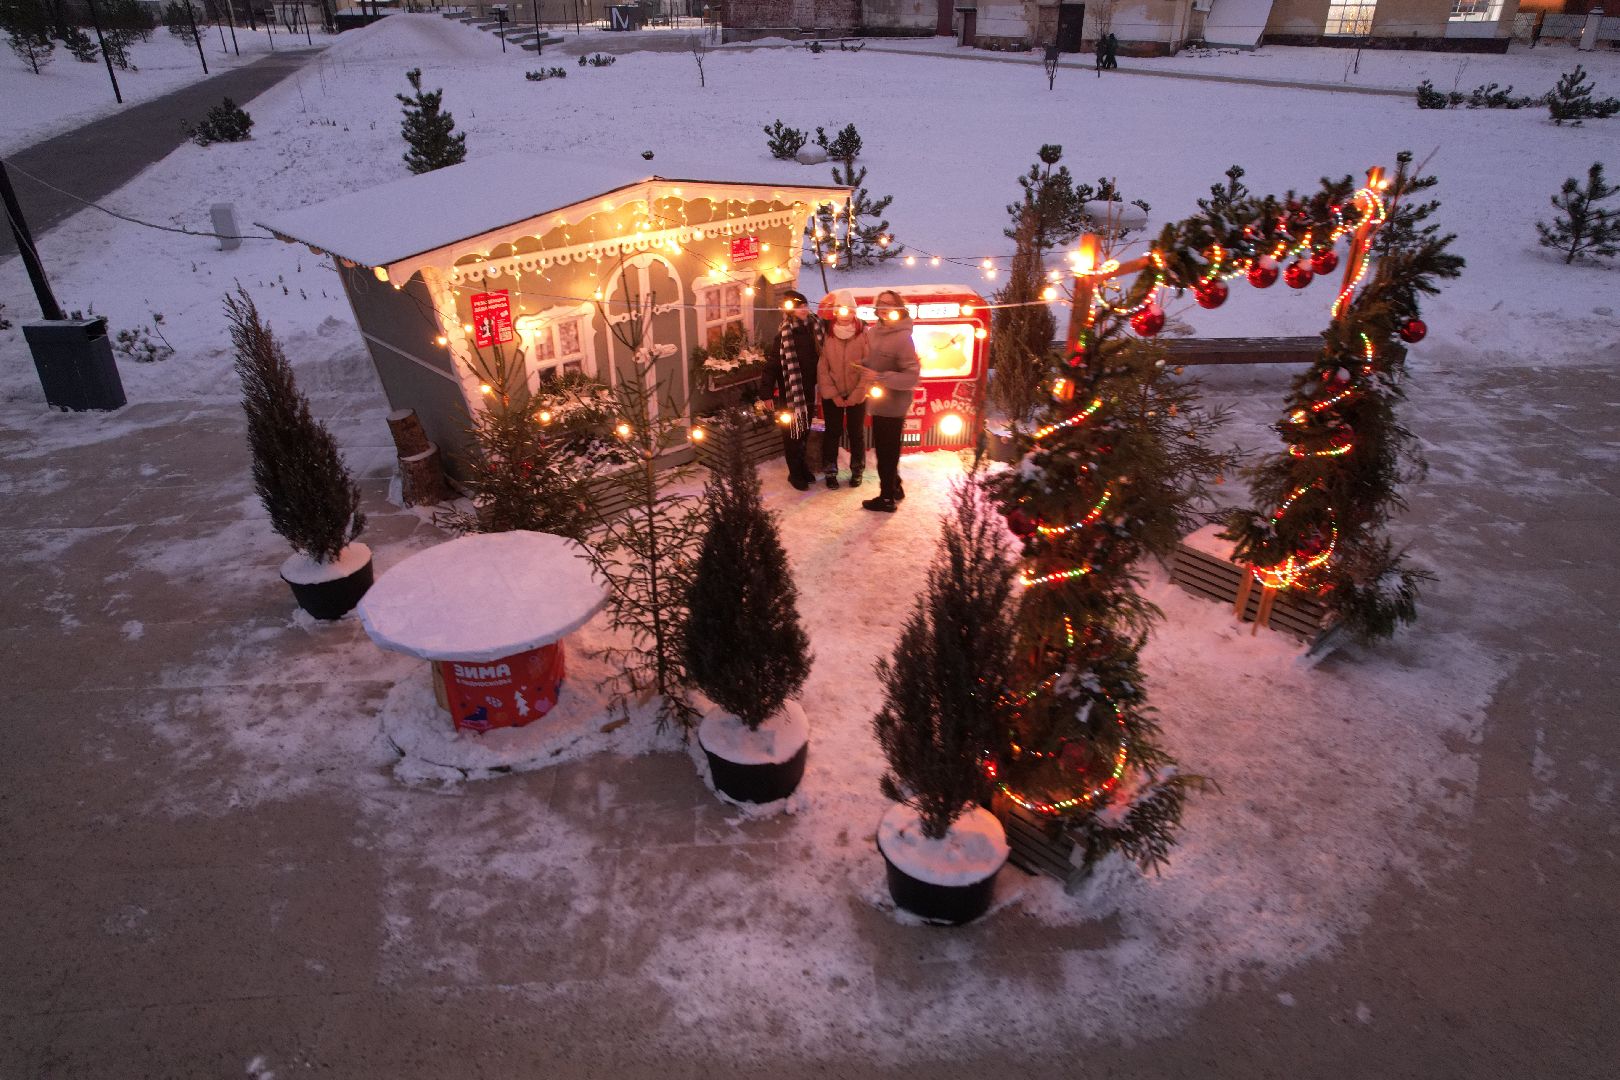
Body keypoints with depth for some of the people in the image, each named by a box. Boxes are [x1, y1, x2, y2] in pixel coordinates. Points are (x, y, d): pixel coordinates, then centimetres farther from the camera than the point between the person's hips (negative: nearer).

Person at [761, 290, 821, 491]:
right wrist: (767, 393, -18)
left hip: (808, 391, 5)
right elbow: (771, 365, -16)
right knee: (792, 433, 5)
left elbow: (819, 358, 7)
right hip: (789, 392, -5)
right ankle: (795, 473, 17)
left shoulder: (813, 328, 1)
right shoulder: (783, 336, -15)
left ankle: (801, 464, 35)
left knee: (804, 431, 17)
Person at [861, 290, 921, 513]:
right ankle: (895, 488, 39)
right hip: (879, 403, 8)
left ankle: (887, 498, 19)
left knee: (886, 453, 5)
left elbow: (912, 377, -24)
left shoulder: (902, 338, -19)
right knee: (884, 450, 21)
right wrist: (864, 368, 0)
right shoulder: (873, 332, 4)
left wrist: (880, 377, -27)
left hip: (892, 406, -8)